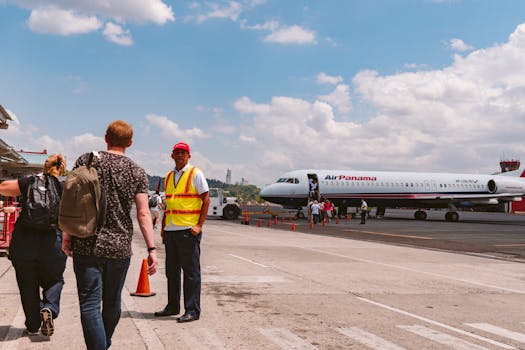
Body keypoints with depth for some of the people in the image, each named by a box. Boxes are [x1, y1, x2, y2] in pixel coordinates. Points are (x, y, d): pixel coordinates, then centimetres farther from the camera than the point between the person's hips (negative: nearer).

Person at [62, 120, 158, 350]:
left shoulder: (86, 161, 0)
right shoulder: (137, 172, 2)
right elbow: (143, 214, -4)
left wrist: (67, 235, 4)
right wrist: (151, 249, -3)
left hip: (87, 245, -2)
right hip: (120, 247, 2)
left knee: (90, 305, -3)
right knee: (112, 303, 19)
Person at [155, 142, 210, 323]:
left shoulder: (195, 174, -2)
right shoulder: (169, 176, 16)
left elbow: (206, 200, -5)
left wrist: (199, 225, -12)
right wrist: (163, 226, 15)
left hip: (188, 230, -7)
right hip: (170, 230, 7)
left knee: (191, 272, -4)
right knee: (171, 271, 13)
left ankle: (192, 311, 1)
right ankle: (173, 306, 25)